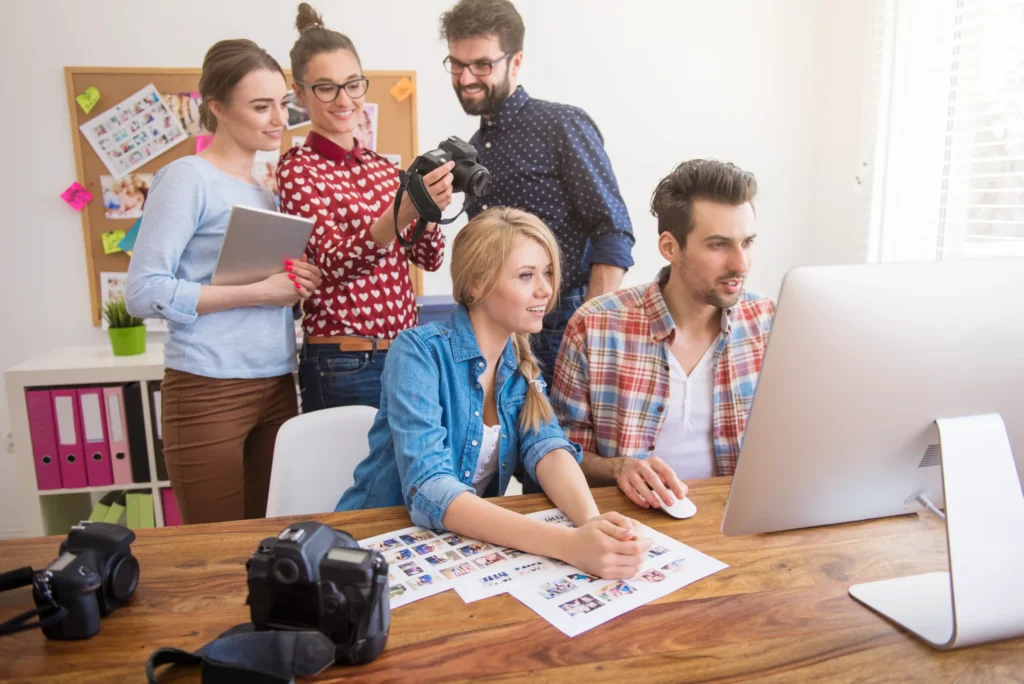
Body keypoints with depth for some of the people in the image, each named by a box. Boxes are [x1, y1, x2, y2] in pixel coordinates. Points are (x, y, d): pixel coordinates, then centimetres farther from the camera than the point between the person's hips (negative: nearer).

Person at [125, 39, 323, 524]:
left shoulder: (268, 186, 14)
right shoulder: (187, 178, -7)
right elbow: (143, 292, -14)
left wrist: (296, 283, -2)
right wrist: (256, 292, -18)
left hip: (276, 386, 7)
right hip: (208, 391, -6)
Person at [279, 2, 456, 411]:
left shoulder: (381, 166, 12)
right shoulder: (297, 169, -5)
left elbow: (429, 258, 8)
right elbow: (333, 262, -20)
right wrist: (402, 212, -36)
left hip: (406, 352, 6)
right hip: (344, 364, -6)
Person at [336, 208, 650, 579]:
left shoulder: (520, 361, 1)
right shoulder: (418, 351, -18)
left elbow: (547, 447, -11)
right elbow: (427, 489, -29)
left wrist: (592, 521, -31)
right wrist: (567, 543, -39)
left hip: (469, 544, 4)